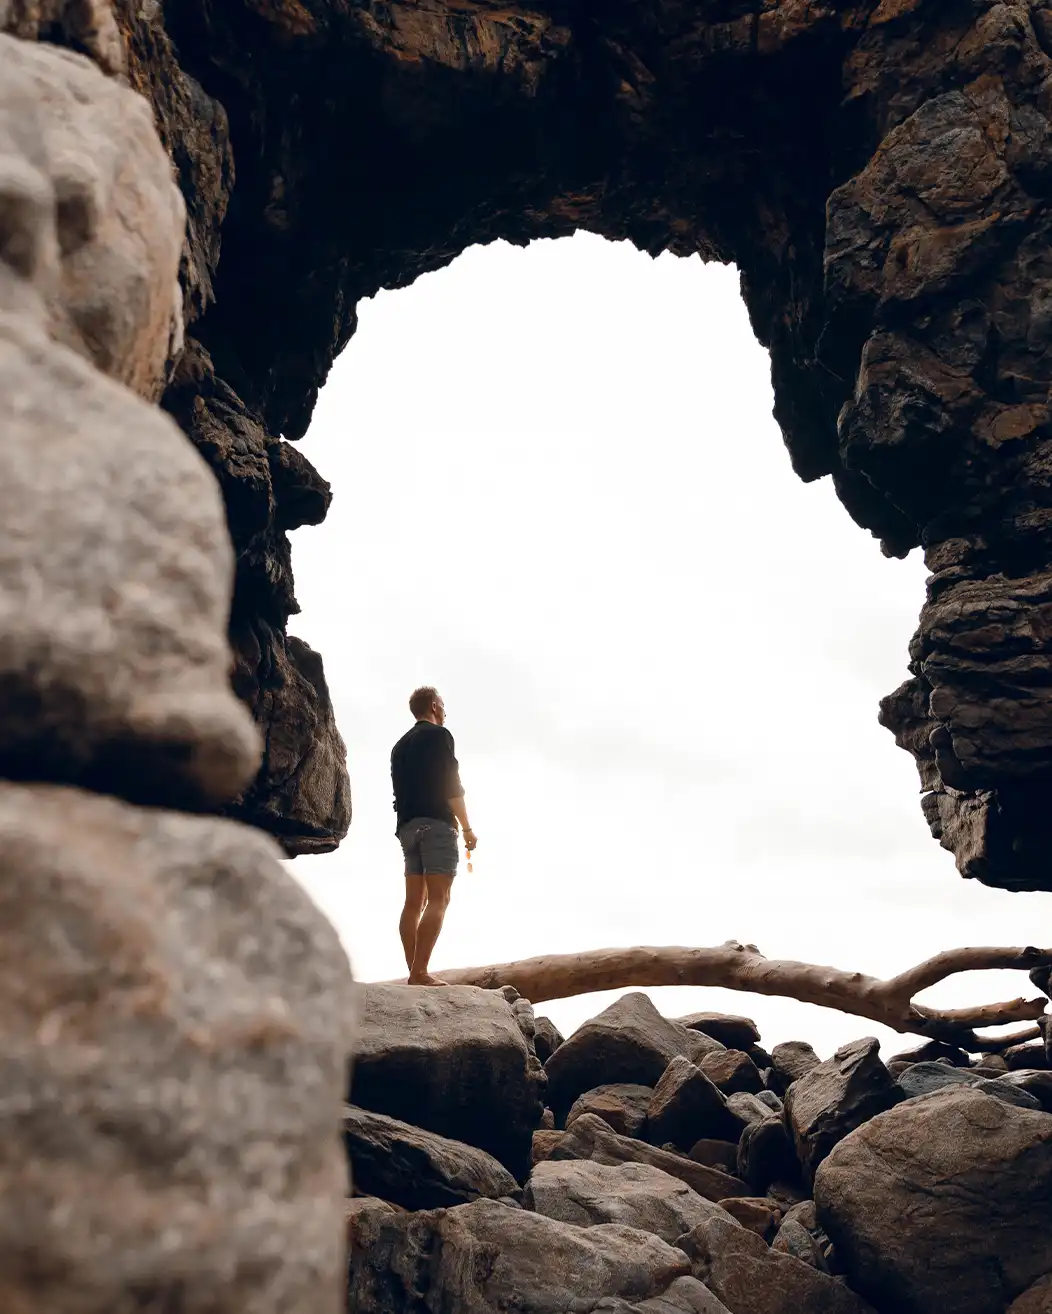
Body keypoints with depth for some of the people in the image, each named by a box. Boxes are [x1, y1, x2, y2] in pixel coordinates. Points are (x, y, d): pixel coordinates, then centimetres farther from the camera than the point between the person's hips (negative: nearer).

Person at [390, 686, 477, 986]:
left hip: (407, 826, 8)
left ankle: (414, 973, 1)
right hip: (436, 824, -8)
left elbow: (400, 790, 18)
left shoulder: (401, 744, 20)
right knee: (438, 900, -12)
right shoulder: (439, 735, -3)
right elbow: (451, 786, -11)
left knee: (414, 901, 5)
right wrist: (467, 828, -7)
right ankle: (420, 973, -20)